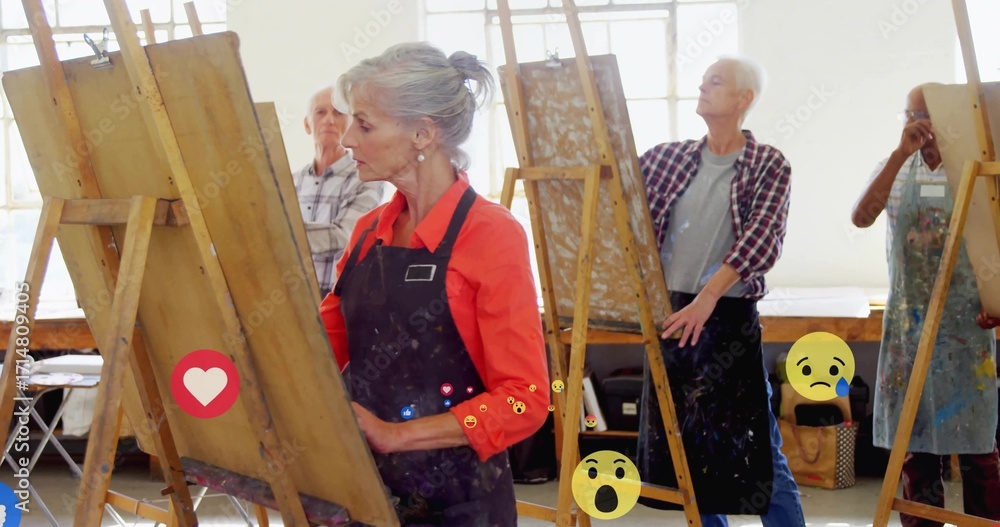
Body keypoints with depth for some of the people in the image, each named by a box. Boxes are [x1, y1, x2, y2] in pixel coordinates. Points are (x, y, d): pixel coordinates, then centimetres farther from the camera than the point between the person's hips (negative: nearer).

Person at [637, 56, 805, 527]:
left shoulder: (768, 165, -3)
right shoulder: (665, 158, 10)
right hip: (668, 314, 5)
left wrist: (708, 296, -27)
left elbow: (763, 239, -15)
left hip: (730, 320, -4)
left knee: (756, 452, -4)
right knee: (685, 448, 11)